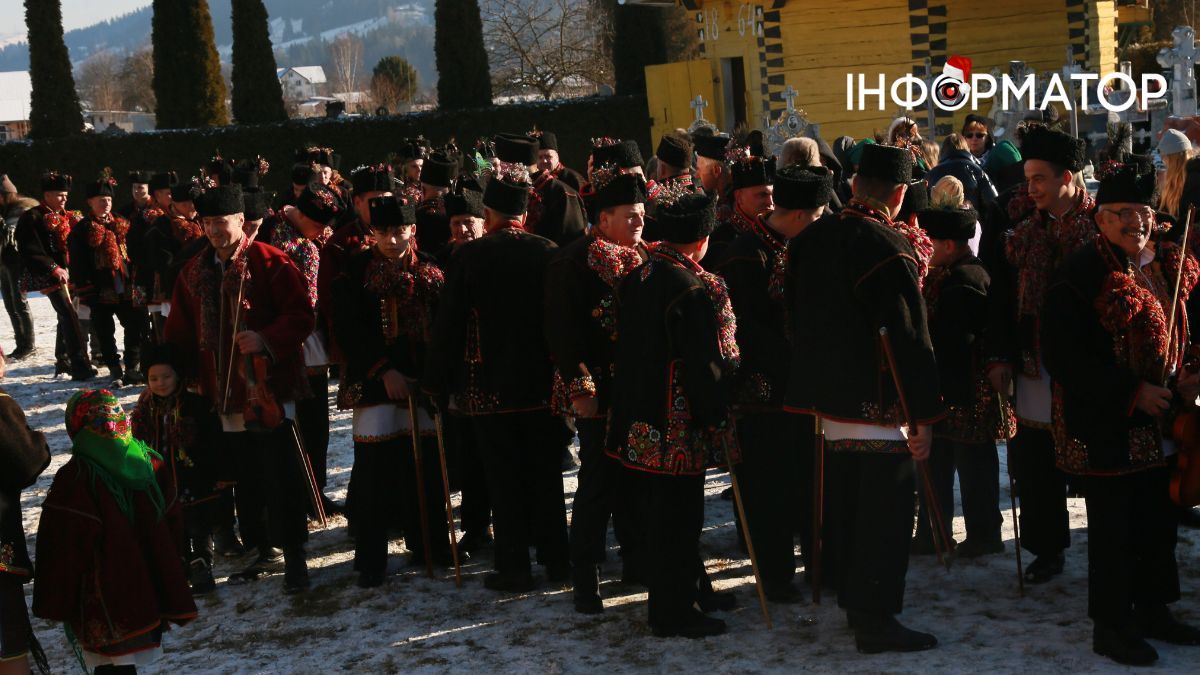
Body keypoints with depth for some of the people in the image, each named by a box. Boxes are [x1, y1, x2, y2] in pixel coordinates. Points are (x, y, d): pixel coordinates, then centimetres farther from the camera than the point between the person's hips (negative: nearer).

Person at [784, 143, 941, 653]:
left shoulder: (808, 240, 5)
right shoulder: (892, 249, -18)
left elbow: (796, 317, 15)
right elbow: (910, 338, -19)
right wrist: (923, 415, -14)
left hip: (827, 395, 8)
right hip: (879, 404, -8)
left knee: (845, 506, 18)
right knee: (884, 511, 1)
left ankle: (852, 599, 30)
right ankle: (875, 619, 6)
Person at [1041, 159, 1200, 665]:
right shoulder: (1081, 275, -15)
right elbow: (1063, 357, -18)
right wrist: (1132, 393, -19)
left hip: (1158, 423, 7)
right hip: (1105, 428, -7)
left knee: (1158, 521, 15)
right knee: (1114, 528, 1)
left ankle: (1152, 610, 32)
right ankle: (1111, 627, 15)